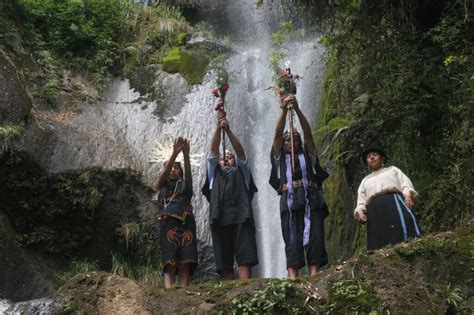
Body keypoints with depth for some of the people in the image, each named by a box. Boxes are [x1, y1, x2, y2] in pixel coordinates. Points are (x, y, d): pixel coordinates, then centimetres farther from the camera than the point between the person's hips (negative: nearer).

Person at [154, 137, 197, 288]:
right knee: (170, 264, -14)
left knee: (186, 264, -11)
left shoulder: (185, 185, 24)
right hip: (168, 223, -2)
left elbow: (188, 172, 4)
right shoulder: (161, 185, 21)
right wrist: (175, 152, -10)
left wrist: (186, 154, -13)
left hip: (186, 223, 2)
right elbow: (165, 172, 2)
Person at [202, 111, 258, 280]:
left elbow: (240, 151, 10)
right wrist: (218, 127, 2)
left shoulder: (241, 173, 25)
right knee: (224, 265, -7)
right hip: (220, 220, 1)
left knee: (245, 260, -14)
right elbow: (213, 150, 14)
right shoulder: (215, 174, 27)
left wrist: (228, 129, -2)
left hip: (241, 219, -1)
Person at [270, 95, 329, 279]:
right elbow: (278, 133, 10)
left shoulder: (307, 154, 23)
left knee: (315, 236, -12)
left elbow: (307, 132, 10)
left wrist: (297, 109, 0)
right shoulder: (279, 156, 22)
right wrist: (284, 109, 0)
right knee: (292, 239, -11)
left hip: (311, 200, 1)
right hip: (289, 200, -1)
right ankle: (292, 275, -20)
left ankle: (314, 273, -16)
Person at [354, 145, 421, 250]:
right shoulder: (365, 181, 37)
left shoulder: (392, 169, 31)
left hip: (394, 200, -2)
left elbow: (405, 182, 13)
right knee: (380, 242, -18)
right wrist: (360, 211, 1)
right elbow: (361, 202, 25)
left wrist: (408, 195, -10)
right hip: (374, 211, 3)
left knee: (404, 223, -32)